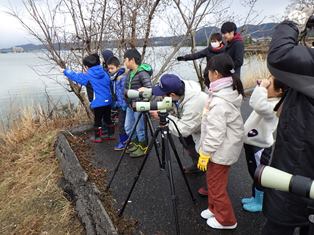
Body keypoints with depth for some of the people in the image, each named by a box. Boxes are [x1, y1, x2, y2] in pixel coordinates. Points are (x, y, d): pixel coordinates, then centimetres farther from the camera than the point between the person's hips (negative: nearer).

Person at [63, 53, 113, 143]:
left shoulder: (89, 75, -6)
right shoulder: (104, 72, 5)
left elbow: (75, 76, 5)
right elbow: (109, 83, 13)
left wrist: (65, 71, 19)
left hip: (98, 103, -5)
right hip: (108, 101, 5)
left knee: (97, 120, 10)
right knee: (108, 118, 19)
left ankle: (97, 137, 20)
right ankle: (111, 134, 27)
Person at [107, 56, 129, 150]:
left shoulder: (123, 77, -19)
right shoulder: (113, 77, 8)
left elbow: (124, 93, -22)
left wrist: (123, 105, -21)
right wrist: (115, 103, 17)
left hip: (123, 105, -9)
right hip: (118, 105, 9)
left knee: (121, 123, -1)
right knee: (123, 122, 18)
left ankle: (123, 142, 11)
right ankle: (127, 139, 32)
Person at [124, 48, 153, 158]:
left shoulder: (143, 73, -19)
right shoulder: (129, 72, 6)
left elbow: (149, 89, -24)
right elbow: (125, 87, 9)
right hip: (130, 105, 8)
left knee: (140, 129, 6)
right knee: (128, 127, 19)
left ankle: (143, 148, 26)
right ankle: (134, 144, 39)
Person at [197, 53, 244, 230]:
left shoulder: (219, 100, -28)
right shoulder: (230, 91, 4)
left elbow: (215, 131, -27)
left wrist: (205, 153, -17)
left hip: (221, 149, -10)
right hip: (225, 146, 10)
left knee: (216, 184, 8)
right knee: (213, 180, 23)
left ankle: (226, 220, 26)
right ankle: (214, 208, 41)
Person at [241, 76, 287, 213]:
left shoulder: (274, 106, -28)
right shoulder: (269, 100, 4)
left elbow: (258, 105, -50)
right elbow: (254, 102, 23)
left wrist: (262, 87, -39)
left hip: (259, 147, -10)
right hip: (252, 143, 10)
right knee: (253, 174, 25)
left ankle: (260, 203, 32)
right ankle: (255, 197, 45)